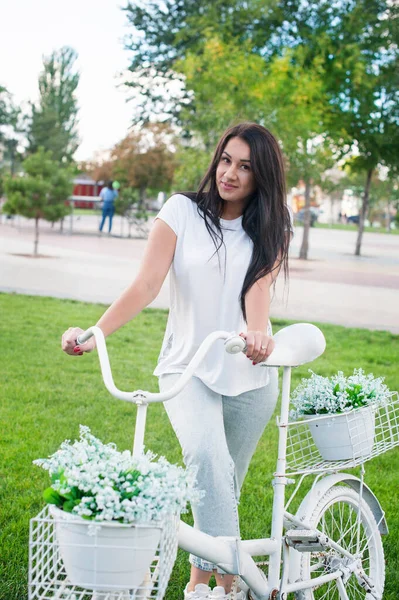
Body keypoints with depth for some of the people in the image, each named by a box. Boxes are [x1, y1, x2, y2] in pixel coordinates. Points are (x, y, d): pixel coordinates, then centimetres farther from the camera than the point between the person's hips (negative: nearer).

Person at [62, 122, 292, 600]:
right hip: (187, 368, -2)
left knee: (226, 487, 10)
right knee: (208, 459, -29)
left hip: (249, 375, 2)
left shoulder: (270, 229, 3)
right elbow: (146, 284, -9)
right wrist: (94, 333, -24)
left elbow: (258, 287, -14)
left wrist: (257, 332, -37)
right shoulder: (183, 210, -2)